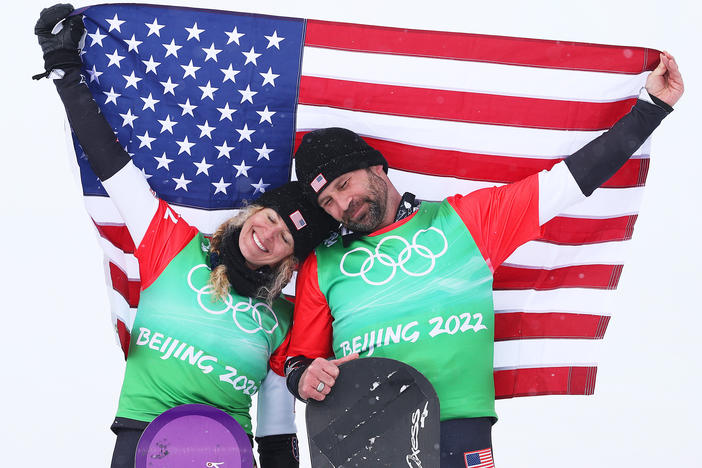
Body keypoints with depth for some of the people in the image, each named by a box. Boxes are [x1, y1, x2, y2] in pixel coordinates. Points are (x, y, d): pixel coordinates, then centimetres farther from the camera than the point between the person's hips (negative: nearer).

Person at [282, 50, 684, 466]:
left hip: (458, 426, 0)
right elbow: (299, 357, 18)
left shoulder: (466, 219, 12)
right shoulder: (322, 265, 15)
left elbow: (570, 181, 12)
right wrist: (304, 378, -6)